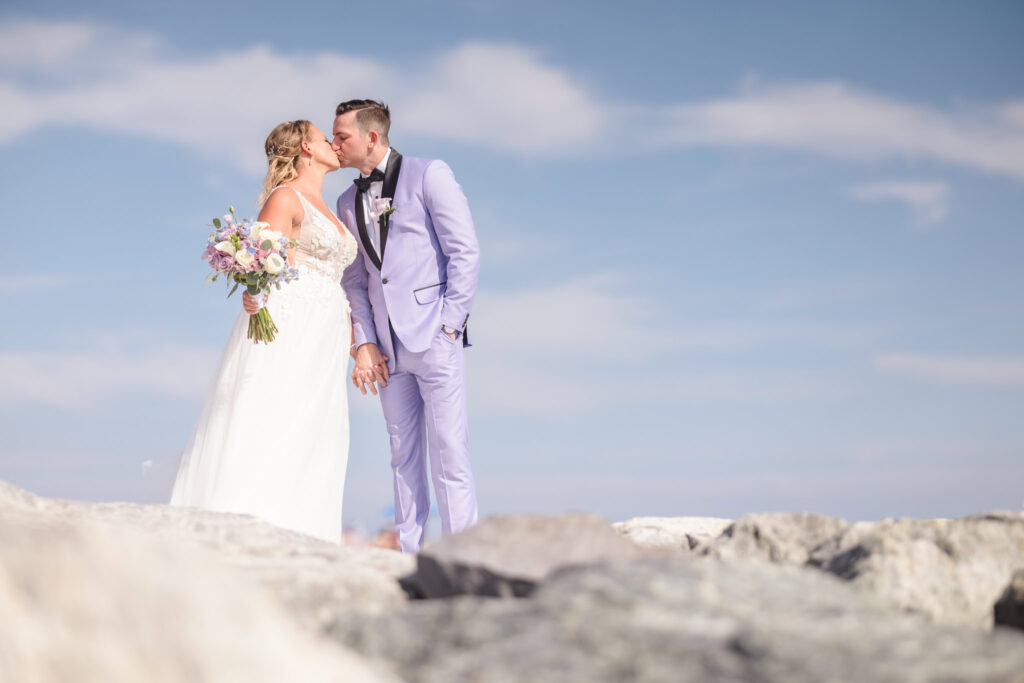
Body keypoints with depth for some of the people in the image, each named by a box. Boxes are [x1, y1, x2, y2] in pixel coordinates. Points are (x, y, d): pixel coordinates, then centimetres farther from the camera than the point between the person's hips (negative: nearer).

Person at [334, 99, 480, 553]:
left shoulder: (429, 175, -1)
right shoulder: (348, 202, 16)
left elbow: (465, 253, -6)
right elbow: (354, 279, 16)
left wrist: (449, 326, -11)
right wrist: (363, 342, 4)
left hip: (434, 335, -6)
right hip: (388, 346, 6)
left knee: (448, 451, -8)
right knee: (403, 455, 6)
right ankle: (408, 556, 10)